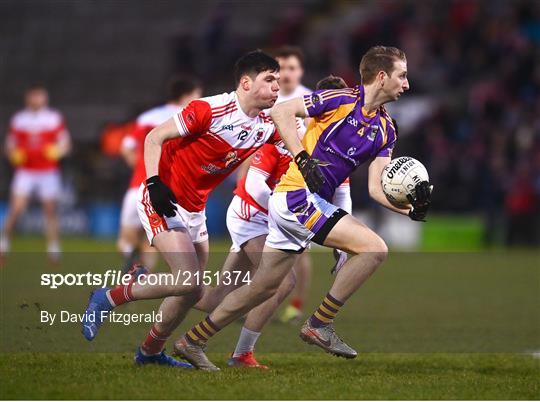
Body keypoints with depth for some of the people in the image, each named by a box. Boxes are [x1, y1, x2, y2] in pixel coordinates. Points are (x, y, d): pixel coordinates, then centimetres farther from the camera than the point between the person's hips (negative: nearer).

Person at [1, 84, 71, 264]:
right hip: (25, 171, 0)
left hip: (48, 172, 0)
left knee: (50, 211, -1)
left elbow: (65, 143, 4)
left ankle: (54, 250, 6)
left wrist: (57, 151, -17)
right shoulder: (18, 119, 9)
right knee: (16, 208, -12)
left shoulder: (55, 118, 5)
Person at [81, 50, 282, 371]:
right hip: (163, 200, -8)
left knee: (193, 292, 9)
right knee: (187, 281, -20)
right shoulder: (210, 110, -20)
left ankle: (151, 351, 30)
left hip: (194, 209, 8)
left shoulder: (267, 127, 0)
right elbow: (154, 138, -14)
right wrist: (154, 182, -25)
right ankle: (108, 299, -3)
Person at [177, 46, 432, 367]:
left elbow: (376, 188, 9)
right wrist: (304, 159, -21)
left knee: (265, 288, 14)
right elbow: (282, 111, -13)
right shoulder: (341, 99, -9)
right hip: (297, 194, -9)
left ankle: (193, 340, 25)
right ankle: (320, 325, -11)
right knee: (374, 248, -17)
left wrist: (411, 208, -8)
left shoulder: (386, 129, 13)